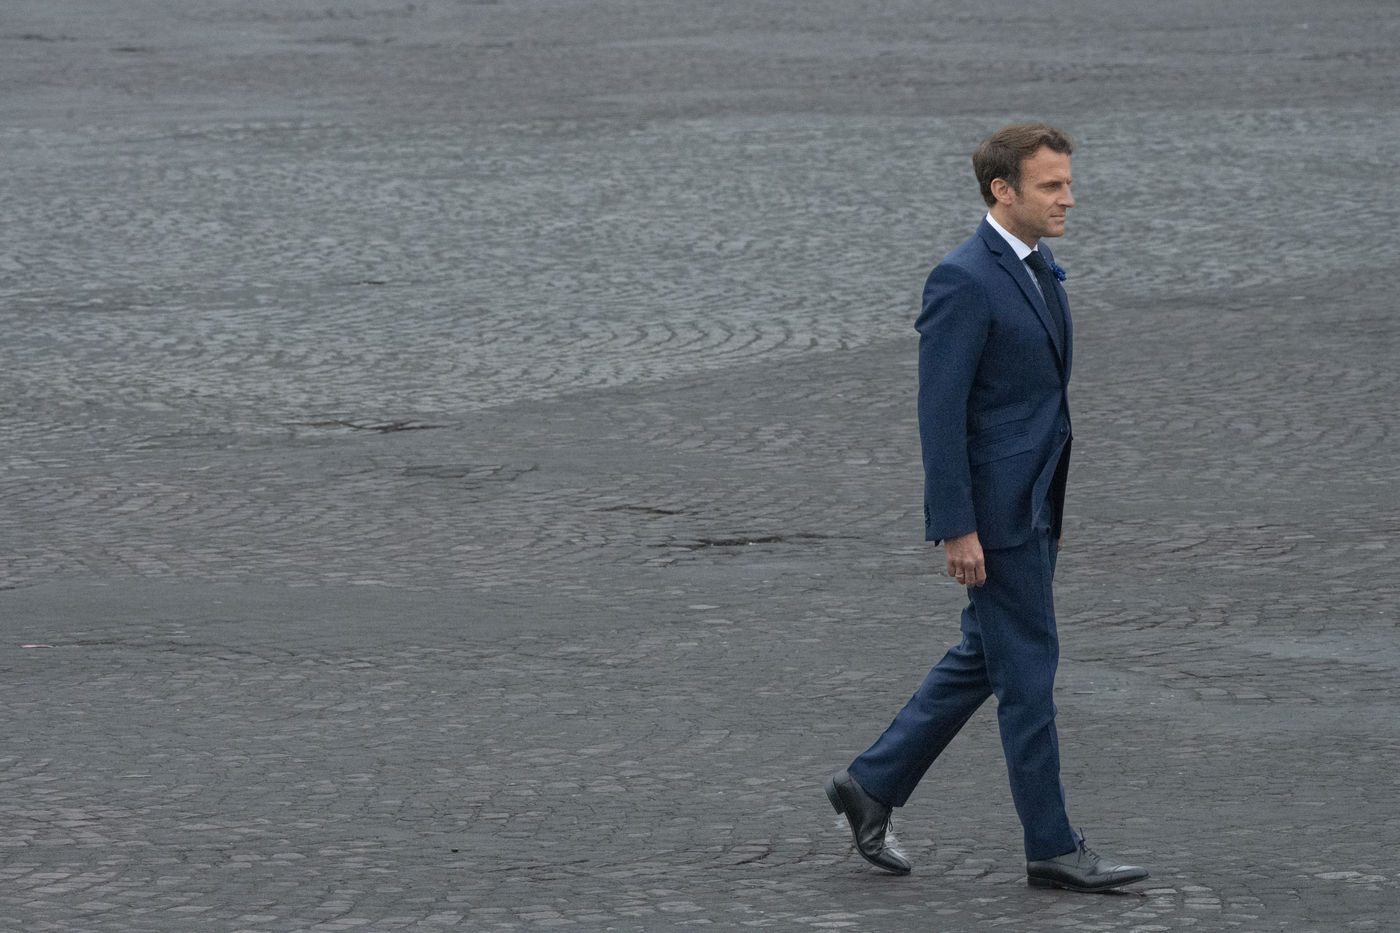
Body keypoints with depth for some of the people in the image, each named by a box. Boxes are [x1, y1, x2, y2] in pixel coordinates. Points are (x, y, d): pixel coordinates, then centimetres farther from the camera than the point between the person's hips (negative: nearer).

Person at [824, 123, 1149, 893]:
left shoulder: (1038, 270, 11)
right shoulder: (963, 282, -18)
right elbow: (940, 415, -19)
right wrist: (957, 530, -20)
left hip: (1035, 508, 9)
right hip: (992, 510, -9)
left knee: (983, 658, 16)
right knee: (1027, 670, -2)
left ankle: (872, 784, 27)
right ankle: (1052, 849, 5)